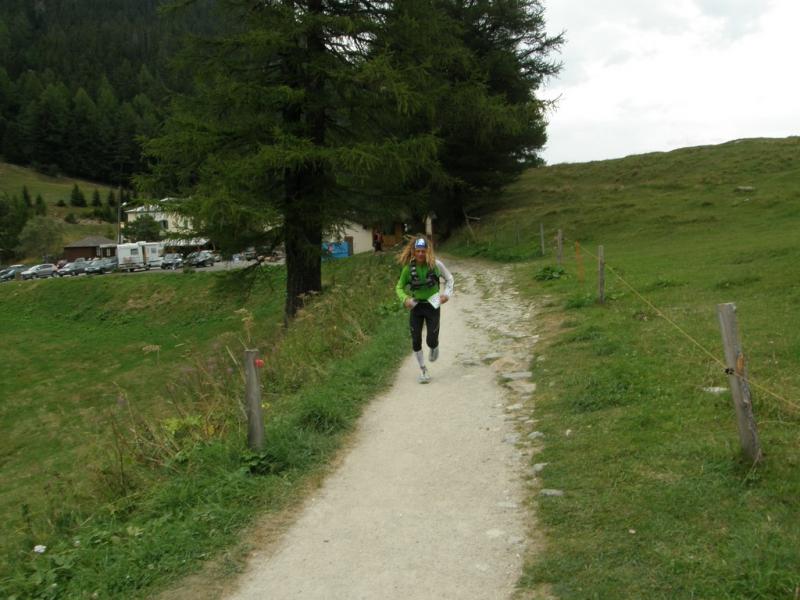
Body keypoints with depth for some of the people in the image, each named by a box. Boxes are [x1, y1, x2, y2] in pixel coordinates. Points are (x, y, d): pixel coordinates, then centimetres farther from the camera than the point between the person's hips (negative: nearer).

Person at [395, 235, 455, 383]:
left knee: (431, 340, -5)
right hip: (416, 306, 2)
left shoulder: (436, 264, -13)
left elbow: (449, 278, 4)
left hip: (432, 306, -1)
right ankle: (423, 369, 20)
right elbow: (399, 287, 3)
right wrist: (405, 299, -16)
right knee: (416, 341, 0)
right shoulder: (408, 268, -10)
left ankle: (434, 347, 34)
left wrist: (447, 293, -10)